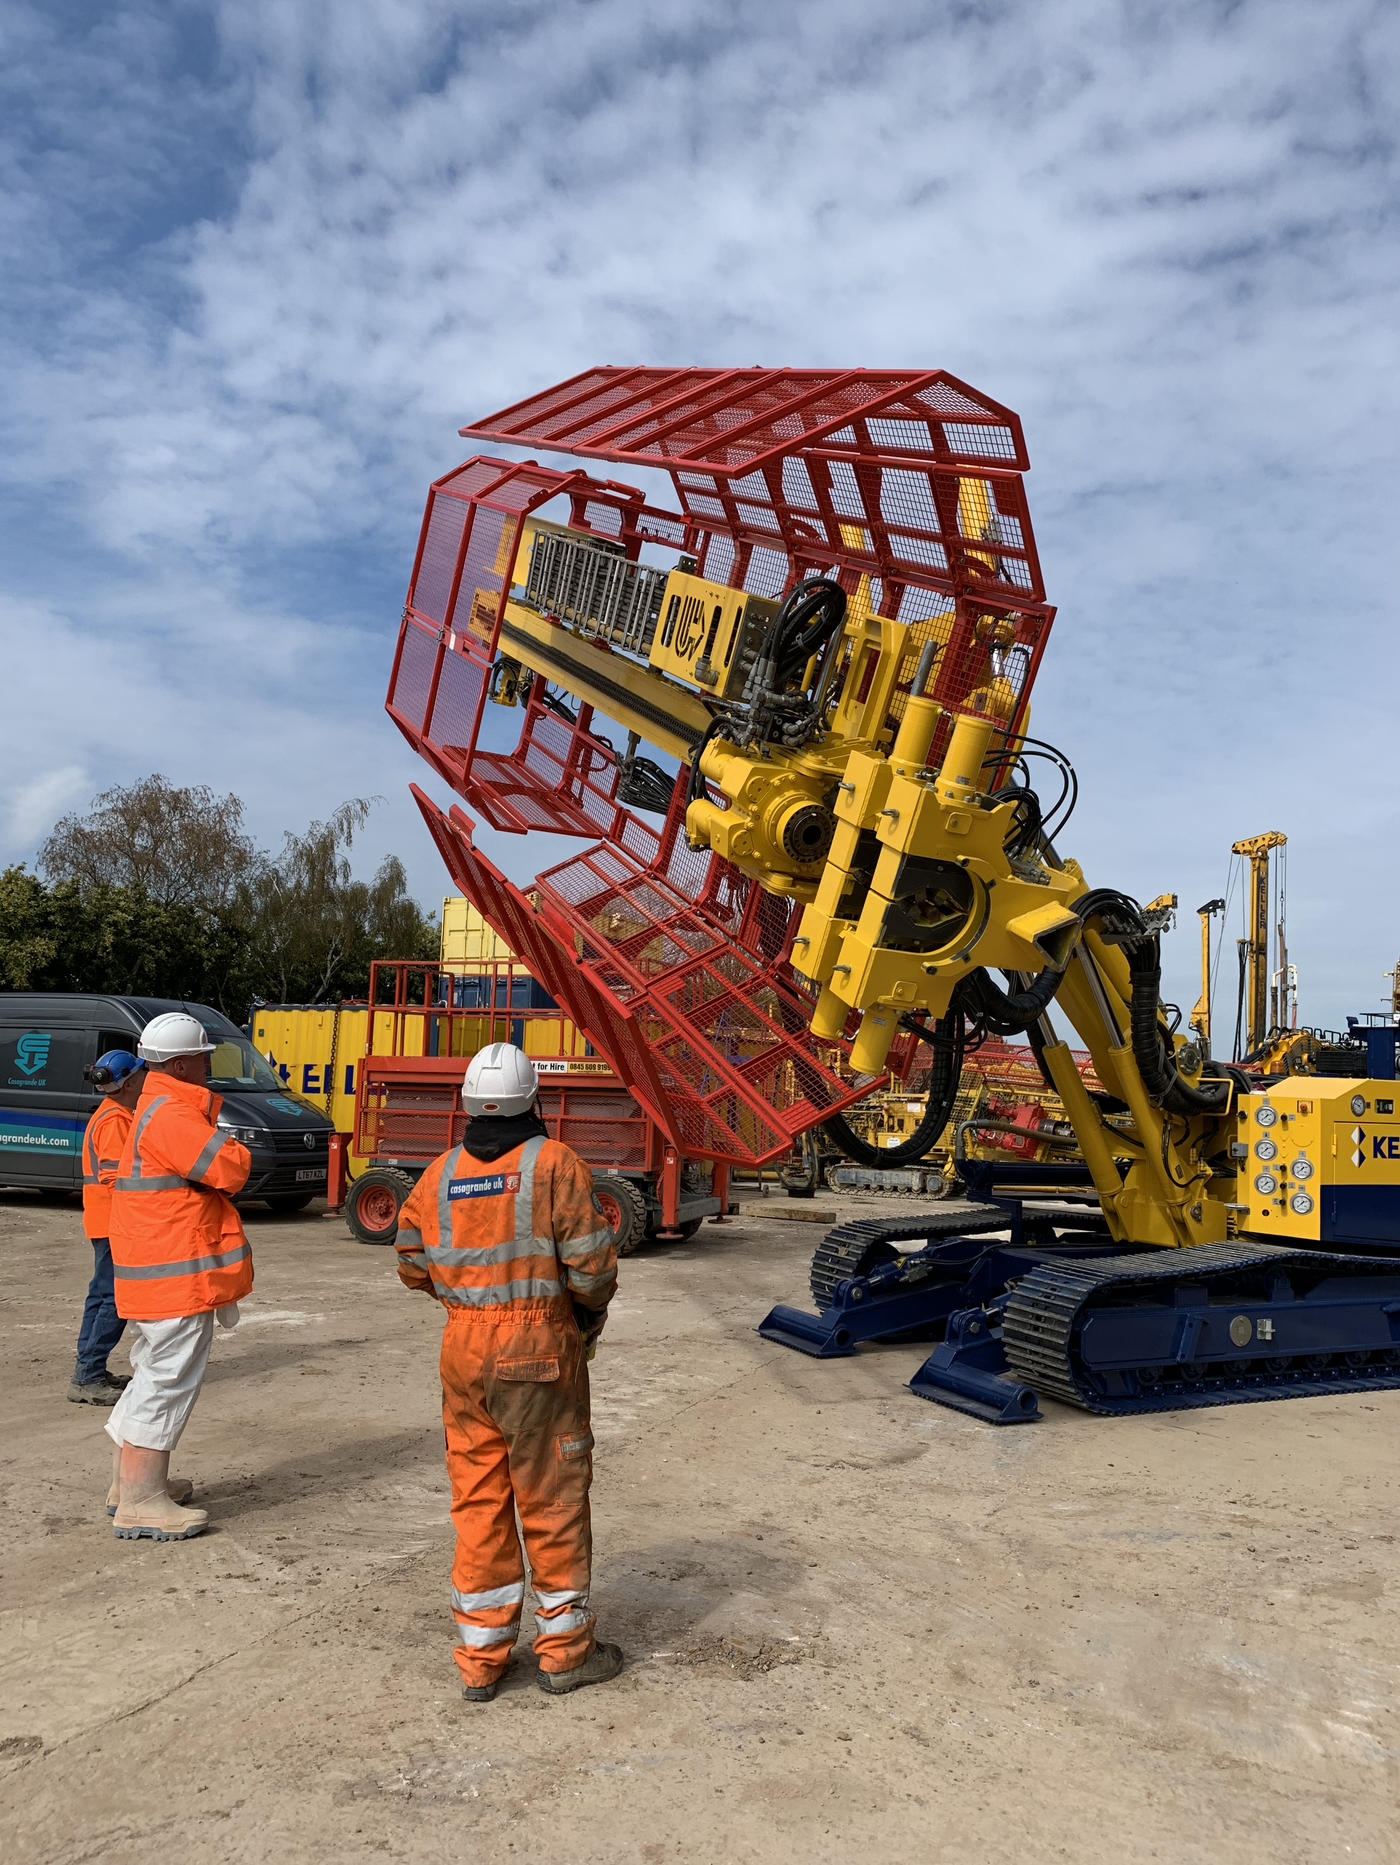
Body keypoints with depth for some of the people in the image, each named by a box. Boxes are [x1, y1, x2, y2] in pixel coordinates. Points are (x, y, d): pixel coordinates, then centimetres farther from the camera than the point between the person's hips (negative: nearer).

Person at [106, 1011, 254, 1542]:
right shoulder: (172, 1114, -19)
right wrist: (236, 1150, -5)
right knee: (170, 1379, -6)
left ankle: (129, 1481, 30)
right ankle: (139, 1502, 0)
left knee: (157, 1374, 20)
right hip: (177, 1274, -11)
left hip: (155, 1270, 11)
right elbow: (229, 1169, -25)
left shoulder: (158, 1109, 17)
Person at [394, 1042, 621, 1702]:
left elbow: (414, 1264, 8)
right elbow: (591, 1264, -14)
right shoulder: (555, 1164, -12)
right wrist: (591, 1311, 7)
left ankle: (480, 1658, 24)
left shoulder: (440, 1174, 2)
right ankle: (564, 1651, 23)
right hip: (541, 1350, -4)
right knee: (553, 1499, 9)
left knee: (477, 1500, 14)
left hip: (464, 1351, 4)